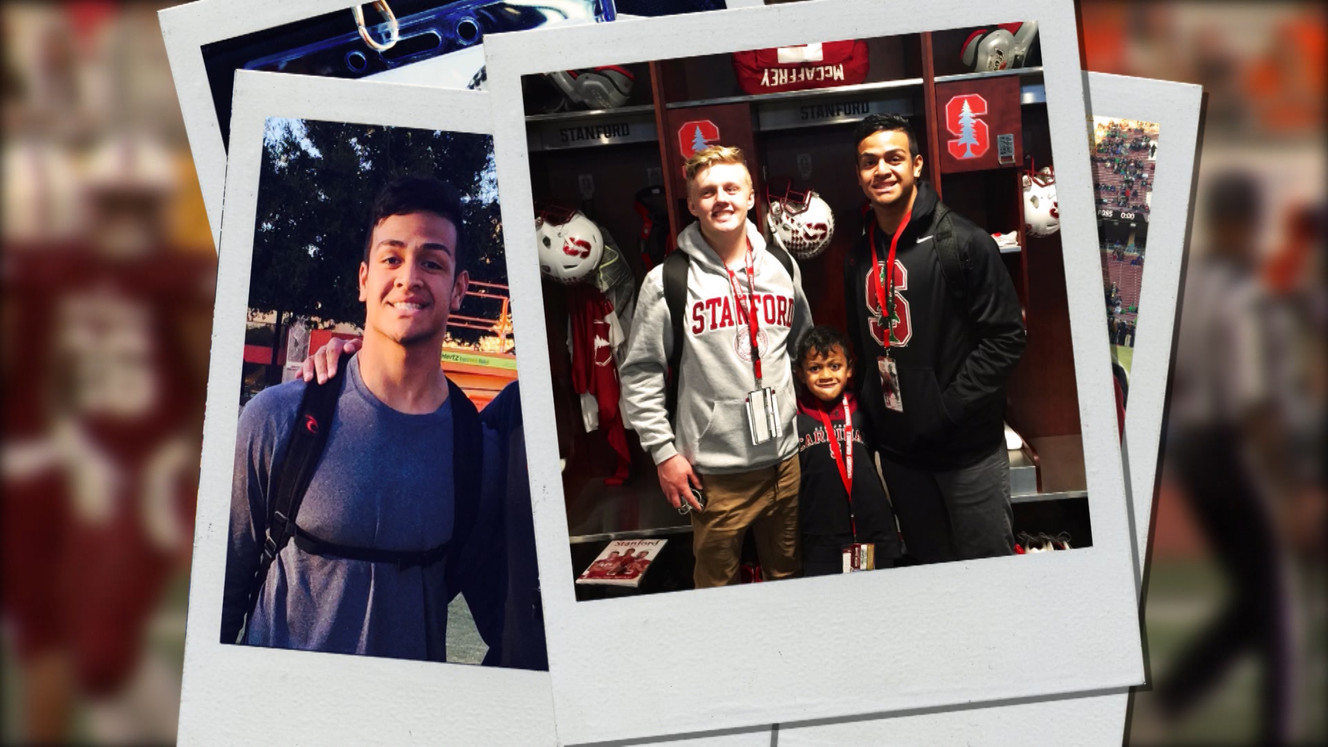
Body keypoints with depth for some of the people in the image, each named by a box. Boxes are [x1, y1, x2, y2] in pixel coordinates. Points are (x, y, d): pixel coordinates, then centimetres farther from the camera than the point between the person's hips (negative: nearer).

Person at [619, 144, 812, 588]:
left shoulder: (783, 268, 6)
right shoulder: (668, 280, -7)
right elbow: (640, 373, -5)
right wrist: (663, 452, -7)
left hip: (784, 457, 4)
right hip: (714, 470, -4)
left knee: (789, 577, 17)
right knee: (718, 587, 6)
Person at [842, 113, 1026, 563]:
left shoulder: (962, 242, -10)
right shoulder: (859, 258, 10)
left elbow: (1006, 337, -13)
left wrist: (952, 406, -17)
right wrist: (872, 411, 7)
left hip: (967, 446, -6)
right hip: (898, 449, 6)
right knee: (930, 567, 17)